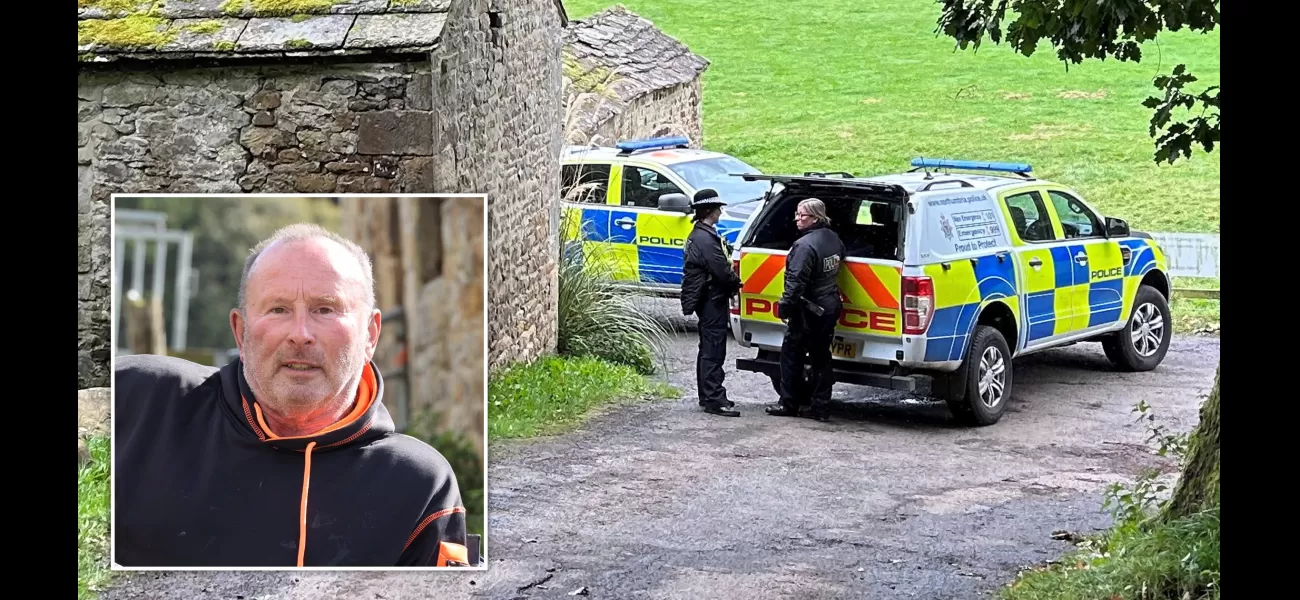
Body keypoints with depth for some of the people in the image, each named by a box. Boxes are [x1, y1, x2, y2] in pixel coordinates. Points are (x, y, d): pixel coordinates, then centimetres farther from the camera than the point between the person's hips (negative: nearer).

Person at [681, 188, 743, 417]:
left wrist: (732, 281, 6)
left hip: (708, 300, 11)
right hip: (713, 300, -11)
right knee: (713, 350, -10)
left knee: (709, 349, 15)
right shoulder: (705, 238, -19)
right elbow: (721, 270, -22)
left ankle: (708, 395, 22)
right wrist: (736, 282, -3)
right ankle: (714, 399, -11)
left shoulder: (700, 235, 15)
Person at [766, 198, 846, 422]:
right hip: (830, 307, 8)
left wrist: (785, 306, -19)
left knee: (792, 354, 5)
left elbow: (796, 281, -24)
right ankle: (819, 407, 12)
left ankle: (789, 404, 11)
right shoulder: (834, 239, 7)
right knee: (821, 357, 12)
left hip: (809, 309, -8)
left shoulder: (805, 245, -21)